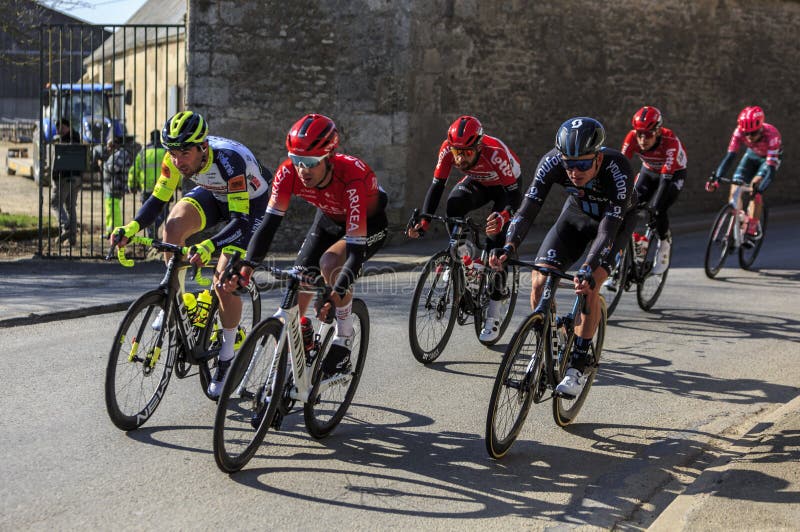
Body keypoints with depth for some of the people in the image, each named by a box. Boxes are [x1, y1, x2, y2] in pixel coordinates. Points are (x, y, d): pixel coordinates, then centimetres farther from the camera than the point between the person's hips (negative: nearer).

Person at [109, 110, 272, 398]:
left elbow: (240, 221, -40)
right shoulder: (176, 158, -23)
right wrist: (131, 228, -30)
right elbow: (157, 199, -13)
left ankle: (227, 355, 4)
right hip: (213, 194, 5)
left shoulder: (230, 159, -39)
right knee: (175, 224, -27)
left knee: (224, 279, -17)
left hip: (249, 204, -5)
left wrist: (209, 246, -55)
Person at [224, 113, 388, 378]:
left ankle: (344, 340, -15)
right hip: (329, 219, 5)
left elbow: (356, 250, -44)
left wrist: (336, 294, -57)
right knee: (296, 297, -4)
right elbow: (270, 222, -26)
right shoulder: (289, 172, -28)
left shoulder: (352, 179, -41)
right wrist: (246, 267, -42)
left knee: (330, 262, -34)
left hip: (369, 223, -5)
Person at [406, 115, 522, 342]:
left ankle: (494, 313, -9)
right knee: (455, 202, -31)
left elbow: (515, 194, -38)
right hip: (478, 182, 4)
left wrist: (503, 216, -59)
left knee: (496, 237, -19)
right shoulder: (448, 149, -30)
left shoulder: (495, 152, -40)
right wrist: (424, 221, -36)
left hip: (504, 186, -3)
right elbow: (436, 186, -23)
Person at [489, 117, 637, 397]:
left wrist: (588, 269, -57)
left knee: (588, 287, -24)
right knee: (539, 282, -13)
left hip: (617, 218, -3)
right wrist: (509, 246, -51)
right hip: (577, 213, 3)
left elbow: (609, 227, -44)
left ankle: (578, 366, -10)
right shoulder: (552, 162, -31)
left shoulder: (618, 169, -39)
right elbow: (529, 206, -34)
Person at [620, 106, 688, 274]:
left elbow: (666, 178, -42)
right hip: (649, 171, 4)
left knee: (658, 211, -24)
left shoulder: (670, 141, -37)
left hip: (674, 174, -4)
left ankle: (665, 243, 5)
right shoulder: (632, 137, -27)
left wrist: (655, 206, -50)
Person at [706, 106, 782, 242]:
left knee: (755, 190, -25)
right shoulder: (739, 132, -30)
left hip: (771, 157, -4)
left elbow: (771, 168, -43)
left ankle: (752, 231, -15)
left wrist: (760, 189, -56)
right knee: (735, 188, -14)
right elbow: (730, 156, -32)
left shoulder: (771, 135, -40)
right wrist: (716, 178, -45)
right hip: (752, 155, 4)